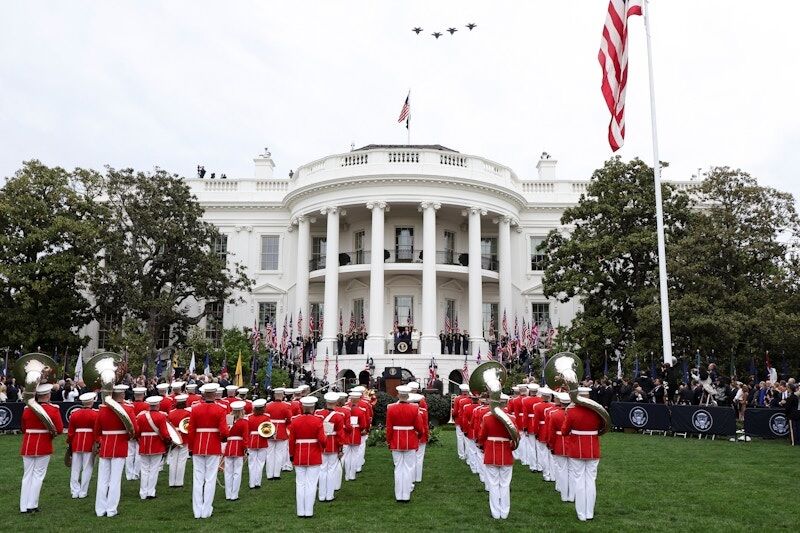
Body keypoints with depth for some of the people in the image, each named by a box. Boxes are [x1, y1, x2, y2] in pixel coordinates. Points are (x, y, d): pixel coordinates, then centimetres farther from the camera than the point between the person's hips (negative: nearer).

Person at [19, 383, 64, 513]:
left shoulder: (27, 409, 1)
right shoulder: (53, 409, -10)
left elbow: (23, 428, 10)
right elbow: (59, 430, -11)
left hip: (28, 446, 4)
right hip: (44, 447, -3)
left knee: (27, 475, 11)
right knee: (38, 475, 5)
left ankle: (24, 506, 13)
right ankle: (32, 505, 4)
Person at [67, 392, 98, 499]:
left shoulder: (74, 414, 5)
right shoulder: (94, 414, -7)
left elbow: (70, 432, 6)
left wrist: (69, 444, 14)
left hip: (76, 444, 4)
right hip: (89, 444, -4)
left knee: (75, 469, 10)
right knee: (87, 469, 3)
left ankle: (75, 492, 11)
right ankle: (83, 492, 5)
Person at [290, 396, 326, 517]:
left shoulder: (295, 421, -3)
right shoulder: (317, 421, -10)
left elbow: (291, 440, 0)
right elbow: (322, 440, -13)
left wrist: (292, 454, 11)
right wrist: (322, 448, 8)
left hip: (299, 457, 2)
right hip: (314, 457, -2)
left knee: (300, 484, 10)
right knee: (311, 484, 4)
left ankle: (300, 511, 14)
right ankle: (309, 511, 6)